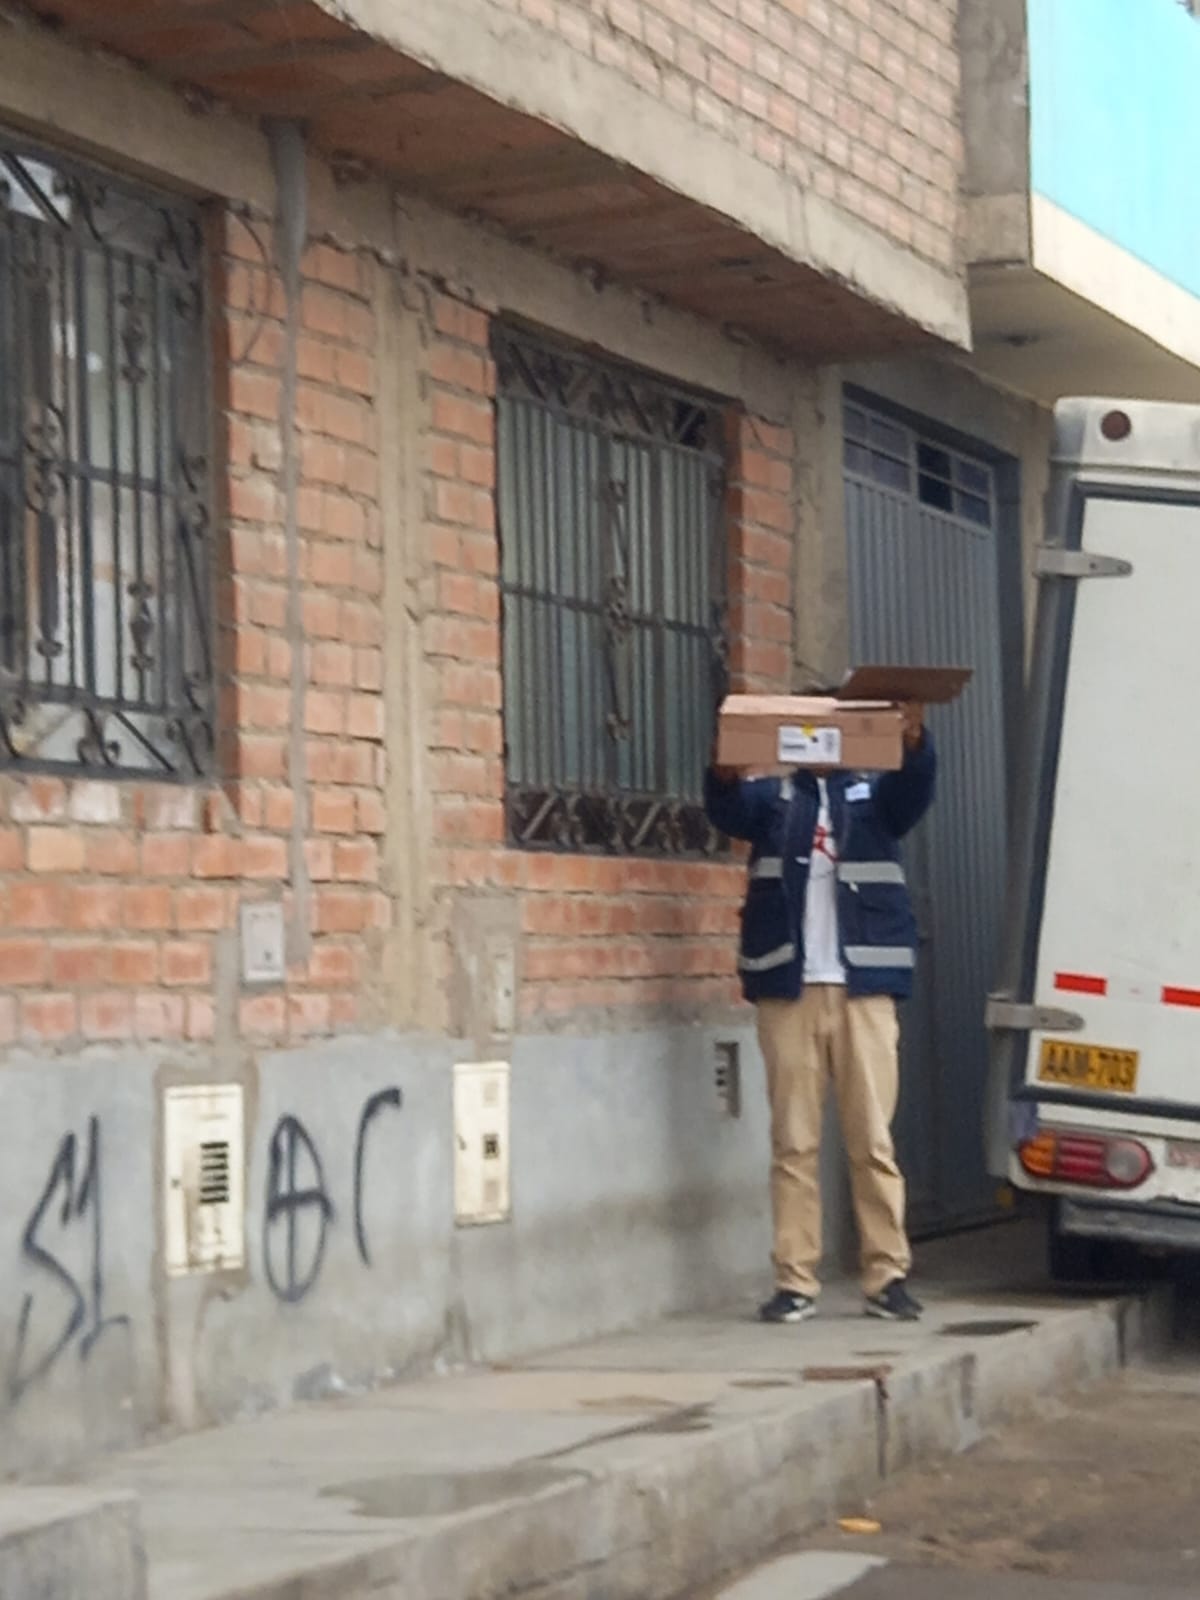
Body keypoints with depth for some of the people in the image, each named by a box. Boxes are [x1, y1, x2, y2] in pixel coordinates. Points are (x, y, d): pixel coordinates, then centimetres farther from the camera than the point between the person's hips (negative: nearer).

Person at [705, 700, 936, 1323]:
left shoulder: (874, 793, 13)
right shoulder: (771, 796, 11)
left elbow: (915, 791, -7)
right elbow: (725, 808, -7)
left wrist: (914, 744, -29)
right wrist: (723, 769, -30)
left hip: (863, 989, 0)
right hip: (788, 989, 0)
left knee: (873, 1138, -1)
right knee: (794, 1141, 0)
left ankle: (888, 1276, 2)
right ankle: (795, 1281, 2)